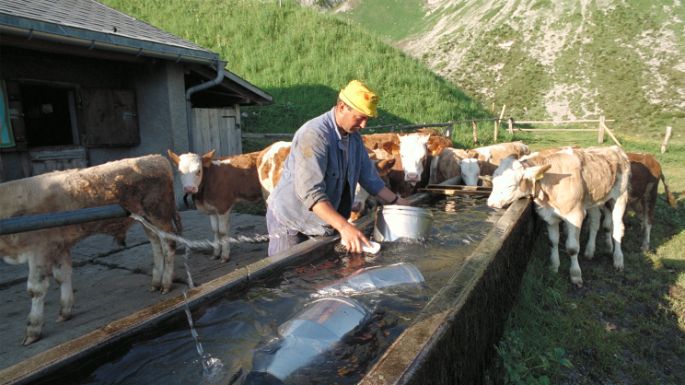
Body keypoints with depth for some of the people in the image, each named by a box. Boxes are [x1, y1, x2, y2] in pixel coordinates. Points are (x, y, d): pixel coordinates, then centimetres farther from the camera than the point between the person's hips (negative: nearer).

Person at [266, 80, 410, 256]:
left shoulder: (354, 137, 2)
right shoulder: (313, 135, -26)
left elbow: (370, 178, 12)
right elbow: (310, 190, -34)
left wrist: (397, 202, 8)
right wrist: (344, 226, -41)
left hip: (323, 222, 8)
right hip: (291, 221, -7)